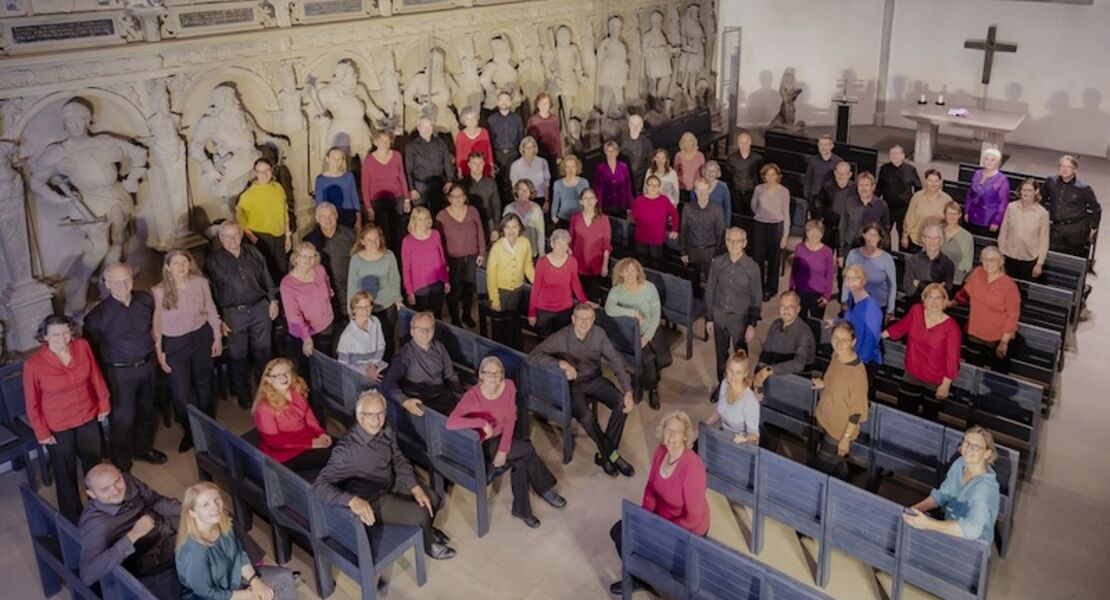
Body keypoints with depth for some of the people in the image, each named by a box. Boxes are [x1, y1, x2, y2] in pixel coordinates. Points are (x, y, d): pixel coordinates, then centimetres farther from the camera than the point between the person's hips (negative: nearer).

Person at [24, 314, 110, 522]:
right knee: (66, 473, 14)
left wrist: (103, 403, 7)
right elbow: (32, 402, -12)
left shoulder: (82, 346, -15)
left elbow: (95, 375, 0)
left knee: (94, 465, 23)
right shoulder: (34, 364, -23)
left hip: (88, 417, 3)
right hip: (58, 427, -3)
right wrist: (41, 432, -7)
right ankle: (73, 518, 36)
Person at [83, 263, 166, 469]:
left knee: (147, 410, 21)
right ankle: (121, 465, 20)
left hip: (147, 365, 5)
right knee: (123, 418, 3)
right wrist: (102, 375, -5)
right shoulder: (99, 314, -17)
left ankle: (143, 448, 43)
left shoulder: (145, 300, -5)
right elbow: (90, 346, -8)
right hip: (120, 372, -5)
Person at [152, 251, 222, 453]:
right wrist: (158, 351, -5)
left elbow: (211, 311, 2)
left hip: (201, 336, 2)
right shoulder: (159, 291, -14)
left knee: (203, 383, 19)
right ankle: (191, 430, 27)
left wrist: (217, 338, 4)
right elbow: (156, 323, -7)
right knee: (181, 392, 2)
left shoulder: (200, 283, -8)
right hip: (175, 343, -2)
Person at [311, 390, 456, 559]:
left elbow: (399, 460, 2)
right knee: (421, 513, -13)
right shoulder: (347, 449, -34)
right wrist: (353, 500, -51)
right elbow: (319, 485, -37)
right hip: (372, 500, -7)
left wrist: (416, 488, -10)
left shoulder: (386, 431, -13)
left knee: (433, 500, 7)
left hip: (392, 484, 7)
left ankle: (423, 529, 40)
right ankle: (428, 544, 20)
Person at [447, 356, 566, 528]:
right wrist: (481, 422, -40)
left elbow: (510, 419, -10)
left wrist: (503, 450, -18)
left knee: (522, 462, -18)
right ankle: (545, 489, 7)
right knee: (528, 450, -16)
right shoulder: (472, 396, -28)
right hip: (482, 444, -5)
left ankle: (521, 509, 4)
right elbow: (450, 422, -40)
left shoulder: (509, 386, -13)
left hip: (501, 437, 5)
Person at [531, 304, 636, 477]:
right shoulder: (561, 338, -19)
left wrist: (628, 391, -17)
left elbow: (616, 361, -6)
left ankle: (605, 454, -6)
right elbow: (534, 355, -29)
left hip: (594, 380, 4)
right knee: (586, 416, -31)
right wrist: (561, 363, -43)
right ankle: (612, 455, -8)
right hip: (571, 384, -4)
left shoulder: (599, 334, -7)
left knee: (622, 404, -19)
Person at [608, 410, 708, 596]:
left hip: (687, 529, -7)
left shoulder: (692, 467, -33)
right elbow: (651, 486, 4)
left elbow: (693, 516, -27)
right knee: (618, 532, 2)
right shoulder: (661, 451, -11)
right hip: (661, 515, 7)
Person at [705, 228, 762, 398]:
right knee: (721, 354, 20)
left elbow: (757, 299, -7)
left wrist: (752, 324, -8)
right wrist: (709, 318, 2)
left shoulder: (752, 267, -15)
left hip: (740, 318, -2)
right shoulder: (718, 263, -10)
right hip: (719, 316, 2)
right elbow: (709, 291, 0)